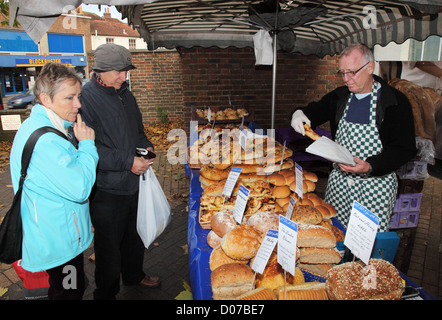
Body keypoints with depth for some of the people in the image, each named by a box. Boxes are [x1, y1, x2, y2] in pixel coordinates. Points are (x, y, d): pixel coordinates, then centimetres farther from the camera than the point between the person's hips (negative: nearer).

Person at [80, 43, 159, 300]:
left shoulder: (126, 95, 9)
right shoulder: (85, 98, -16)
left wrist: (146, 145, 3)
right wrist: (127, 161, -23)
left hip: (132, 182, 7)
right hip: (106, 189, -7)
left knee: (134, 235, 24)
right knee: (109, 244, 9)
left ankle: (134, 275, 48)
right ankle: (106, 293, 33)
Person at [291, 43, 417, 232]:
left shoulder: (396, 102, -10)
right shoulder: (339, 96, 4)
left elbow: (405, 149, -12)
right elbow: (316, 111, 19)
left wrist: (370, 167, -27)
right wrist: (299, 114, -6)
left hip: (376, 185, -4)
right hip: (339, 180, 4)